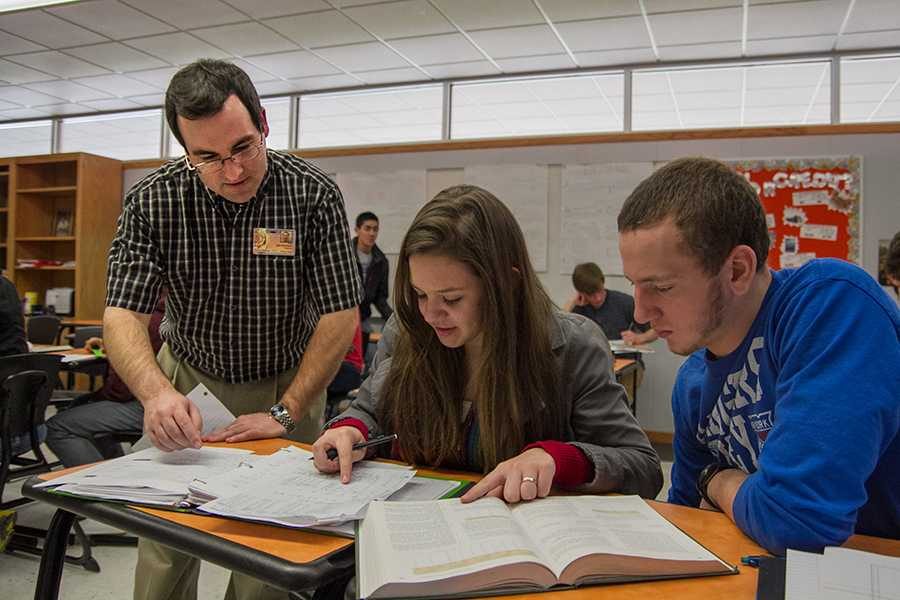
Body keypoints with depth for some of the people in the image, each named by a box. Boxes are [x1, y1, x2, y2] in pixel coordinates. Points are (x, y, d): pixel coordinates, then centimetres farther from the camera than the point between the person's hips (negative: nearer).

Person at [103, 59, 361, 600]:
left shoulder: (314, 195, -19)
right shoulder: (152, 201, -15)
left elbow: (340, 317, -17)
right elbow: (123, 316, -19)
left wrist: (284, 413, -22)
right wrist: (157, 393, -40)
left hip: (287, 385, -1)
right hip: (187, 380, 2)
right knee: (165, 537, 7)